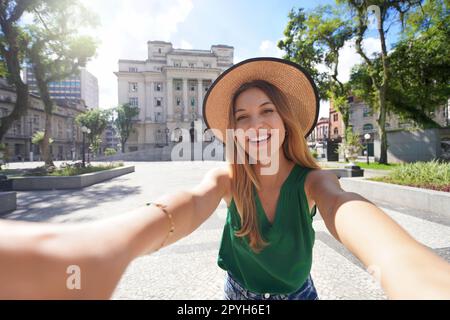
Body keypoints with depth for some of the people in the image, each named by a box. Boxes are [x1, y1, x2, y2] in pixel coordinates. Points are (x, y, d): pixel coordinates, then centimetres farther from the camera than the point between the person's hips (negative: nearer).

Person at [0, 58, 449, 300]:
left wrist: (414, 271, -68)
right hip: (238, 294, 0)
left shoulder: (312, 180, -22)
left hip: (297, 295, 1)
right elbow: (194, 201, -44)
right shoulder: (227, 177, -22)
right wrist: (112, 243, -66)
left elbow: (343, 207, -45)